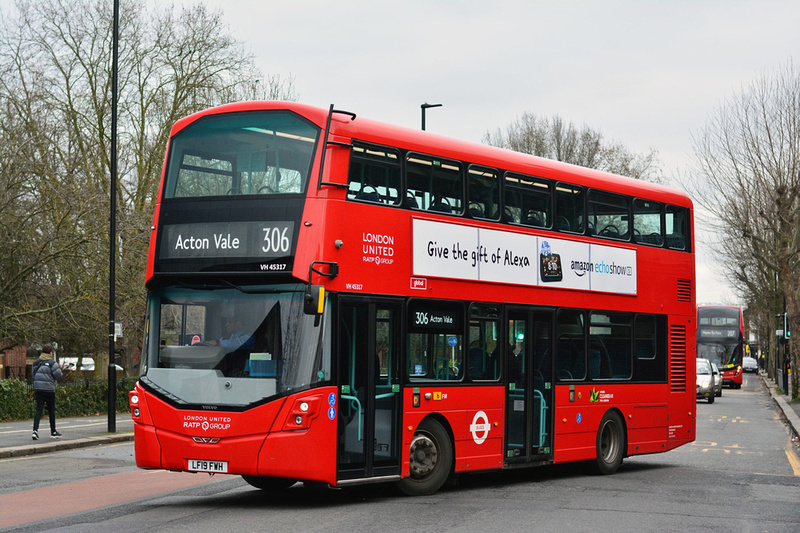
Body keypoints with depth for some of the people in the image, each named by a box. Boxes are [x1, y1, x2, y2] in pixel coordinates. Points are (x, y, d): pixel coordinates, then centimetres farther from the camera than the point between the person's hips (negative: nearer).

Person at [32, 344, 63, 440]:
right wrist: (61, 373, 14)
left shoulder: (36, 362, 9)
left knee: (39, 410, 1)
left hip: (37, 389, 4)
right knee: (51, 411, 9)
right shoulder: (52, 363, -9)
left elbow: (34, 374, 17)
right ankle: (53, 432, 19)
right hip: (49, 389, -4)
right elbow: (58, 376, -10)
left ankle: (35, 430, -18)